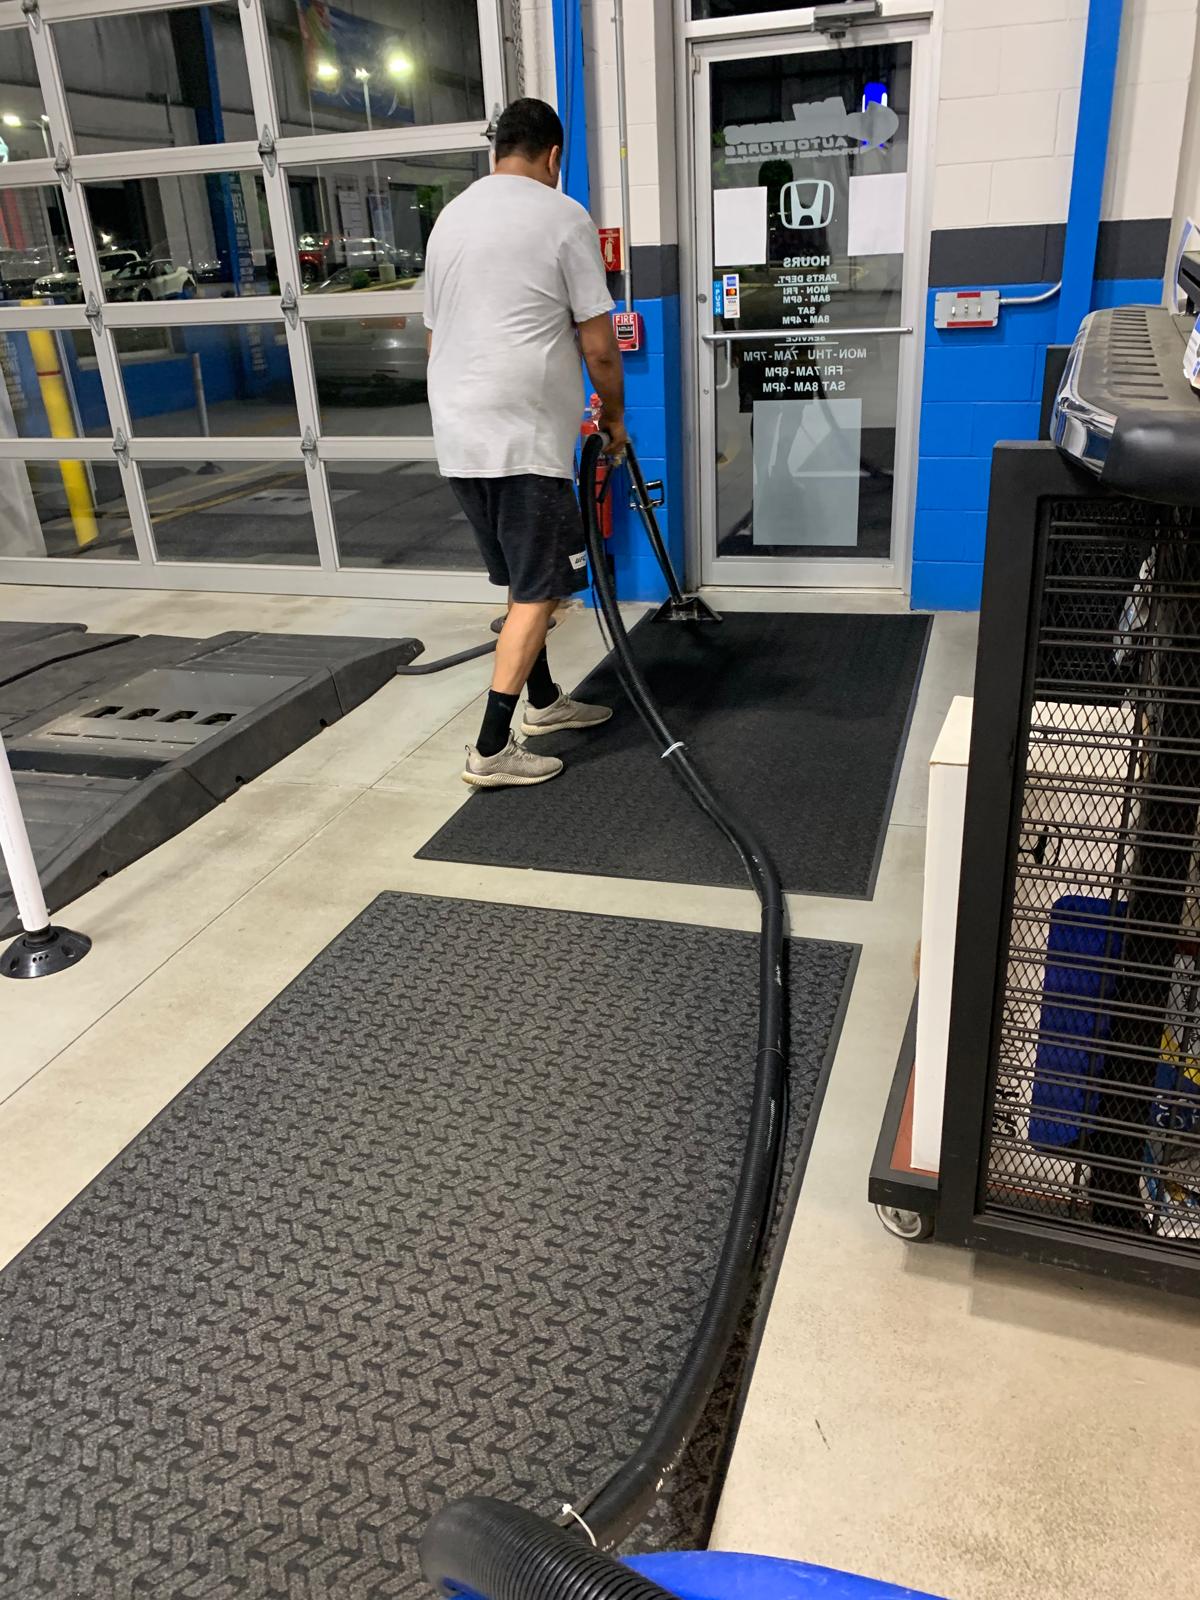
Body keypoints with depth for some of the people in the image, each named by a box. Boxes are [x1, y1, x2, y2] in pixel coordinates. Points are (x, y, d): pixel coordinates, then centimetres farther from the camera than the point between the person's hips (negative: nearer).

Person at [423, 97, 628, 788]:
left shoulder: (450, 218, 16)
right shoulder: (563, 217, -5)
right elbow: (599, 347, -6)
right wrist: (615, 418, 10)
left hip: (459, 437, 8)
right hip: (524, 439, -8)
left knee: (524, 581, 19)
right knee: (539, 591, -3)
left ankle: (544, 700, 32)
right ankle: (492, 750, -6)